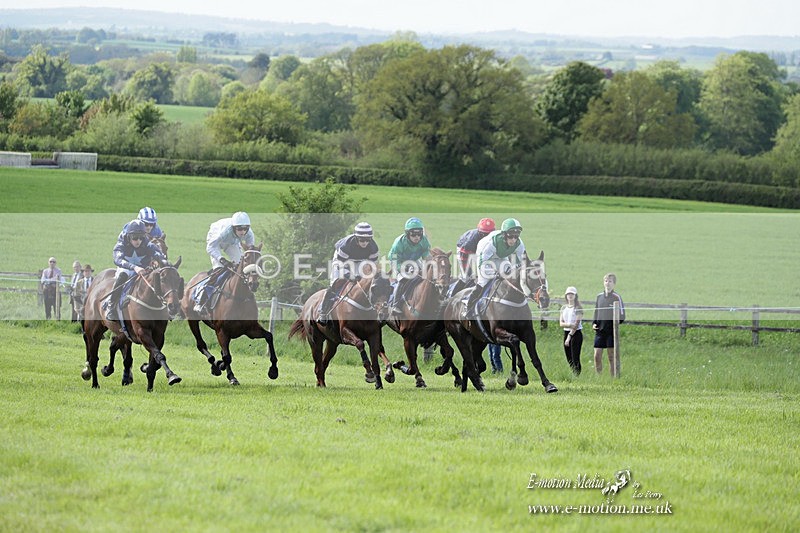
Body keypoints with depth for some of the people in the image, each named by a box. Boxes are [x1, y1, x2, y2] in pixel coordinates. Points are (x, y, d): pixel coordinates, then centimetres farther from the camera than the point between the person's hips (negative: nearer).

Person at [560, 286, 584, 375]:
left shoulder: (578, 308, -5)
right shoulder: (564, 308, 12)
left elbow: (577, 324, -11)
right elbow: (561, 323, 4)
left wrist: (569, 337, -16)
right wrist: (569, 325, -17)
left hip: (576, 333, -6)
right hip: (566, 333, 6)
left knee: (575, 358, -11)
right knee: (569, 358, 5)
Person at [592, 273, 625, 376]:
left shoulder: (616, 297, -4)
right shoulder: (599, 296, 11)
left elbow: (622, 315, -3)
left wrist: (615, 323, -15)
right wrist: (593, 324, 6)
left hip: (611, 330, -4)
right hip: (599, 330, 4)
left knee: (612, 356, 0)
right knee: (597, 355, 0)